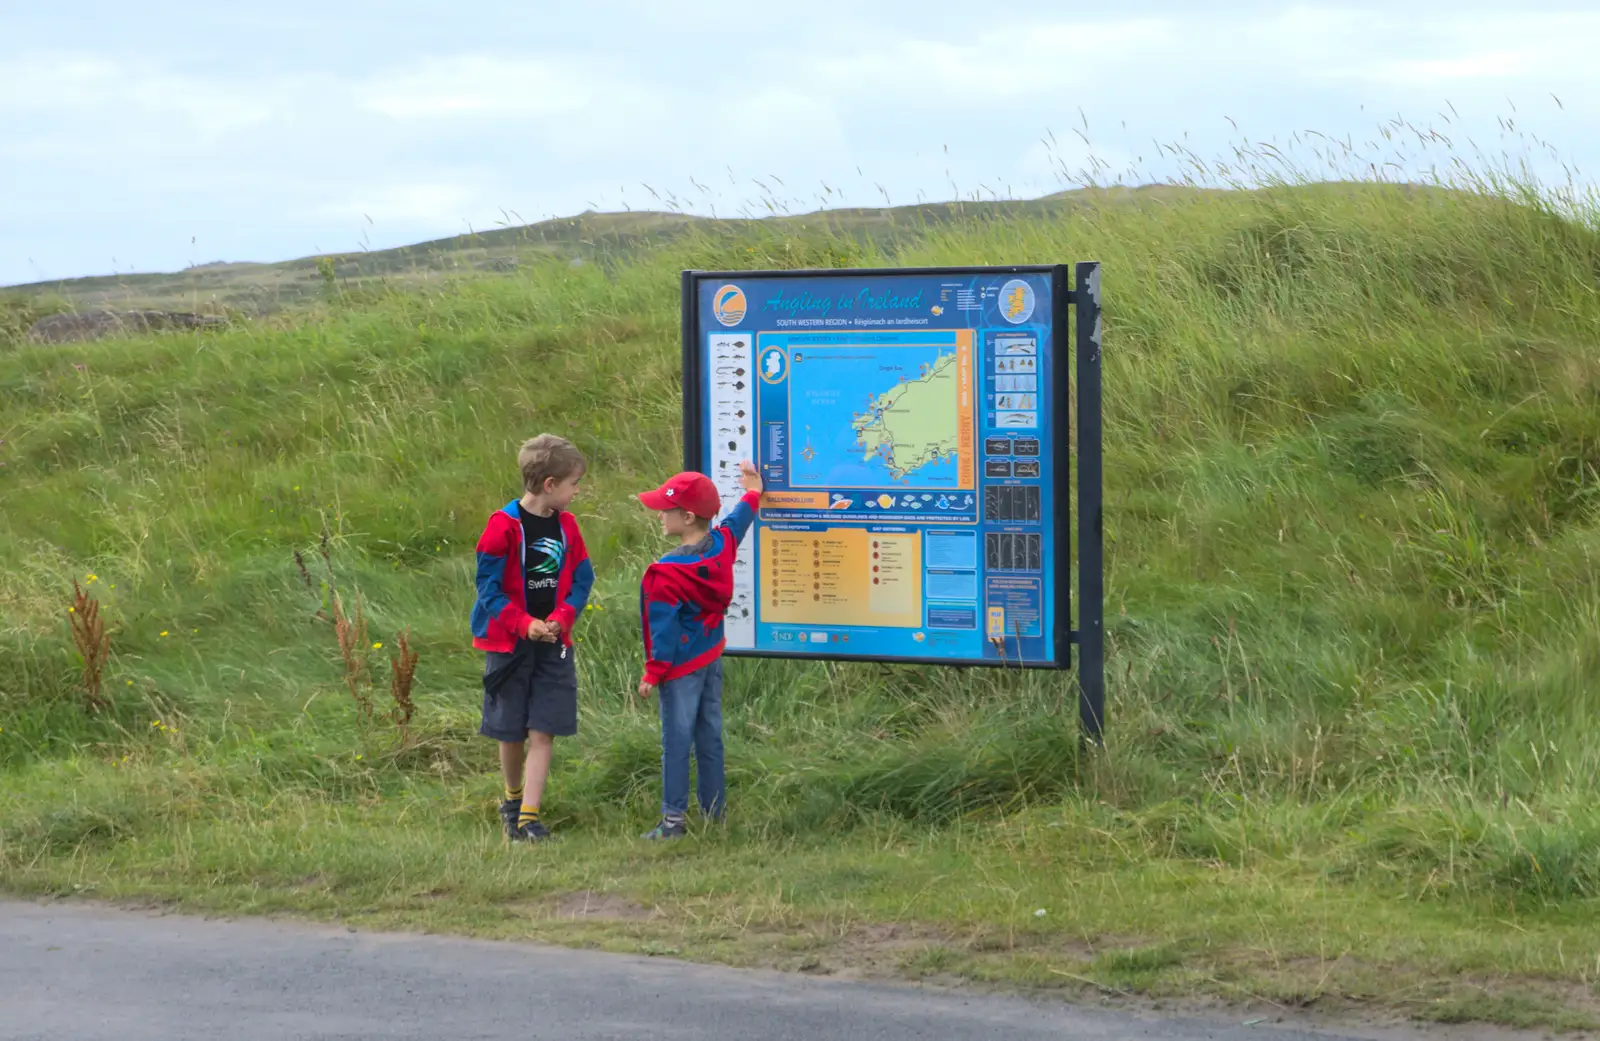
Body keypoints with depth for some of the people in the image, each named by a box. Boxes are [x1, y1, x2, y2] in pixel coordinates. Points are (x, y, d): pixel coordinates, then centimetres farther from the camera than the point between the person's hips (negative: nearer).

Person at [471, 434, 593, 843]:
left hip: (553, 642, 3)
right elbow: (488, 585, -11)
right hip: (508, 642, -3)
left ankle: (529, 817, -4)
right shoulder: (504, 525, -13)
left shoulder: (566, 526, 2)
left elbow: (581, 580, 7)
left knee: (542, 732, -5)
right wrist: (524, 624, -18)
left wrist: (561, 618, -10)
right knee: (512, 733, 7)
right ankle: (512, 800, 32)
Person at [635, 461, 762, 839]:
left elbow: (664, 629, -18)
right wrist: (752, 492, 40)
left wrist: (653, 674, -10)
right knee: (710, 737, 13)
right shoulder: (722, 543, -3)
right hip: (712, 659, 7)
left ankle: (674, 819, 0)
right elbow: (738, 519, 20)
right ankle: (713, 814, 19)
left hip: (682, 666, -7)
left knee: (676, 741, -2)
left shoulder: (666, 574, -22)